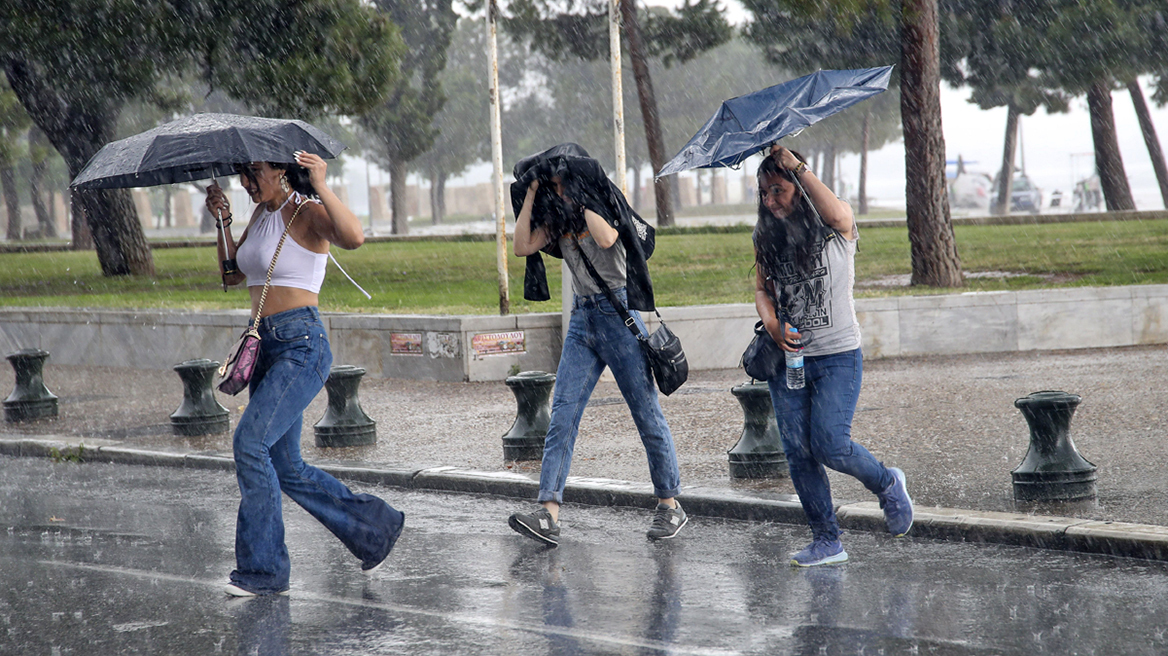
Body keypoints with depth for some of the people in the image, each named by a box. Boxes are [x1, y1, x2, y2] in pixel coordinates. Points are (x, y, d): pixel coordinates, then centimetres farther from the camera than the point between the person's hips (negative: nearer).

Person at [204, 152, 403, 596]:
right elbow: (233, 275, 20)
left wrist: (320, 186, -32)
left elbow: (353, 238, -30)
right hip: (265, 344, 9)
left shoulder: (308, 213, -10)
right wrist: (223, 222, 9)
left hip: (301, 346, -9)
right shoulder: (262, 214, 15)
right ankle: (374, 527, 24)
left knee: (250, 440, -19)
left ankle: (263, 570, -13)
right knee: (285, 468, 10)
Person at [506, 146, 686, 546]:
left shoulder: (607, 206, -4)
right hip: (582, 319, 5)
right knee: (562, 417, -7)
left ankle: (670, 506, 13)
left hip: (617, 314, -5)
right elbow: (523, 247, 1)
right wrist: (531, 194, -1)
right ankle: (549, 516, -14)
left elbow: (605, 239, -24)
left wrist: (581, 199, -16)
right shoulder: (558, 218, 11)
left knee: (647, 414, 1)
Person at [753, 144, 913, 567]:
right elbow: (762, 289, 14)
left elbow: (836, 214, -30)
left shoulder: (836, 228, -6)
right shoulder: (766, 238, 7)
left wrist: (796, 165, -25)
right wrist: (772, 325, -7)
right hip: (787, 357, 5)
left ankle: (887, 485, 17)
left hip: (838, 356, -5)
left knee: (830, 446, -13)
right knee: (797, 452, -1)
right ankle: (827, 541, 9)